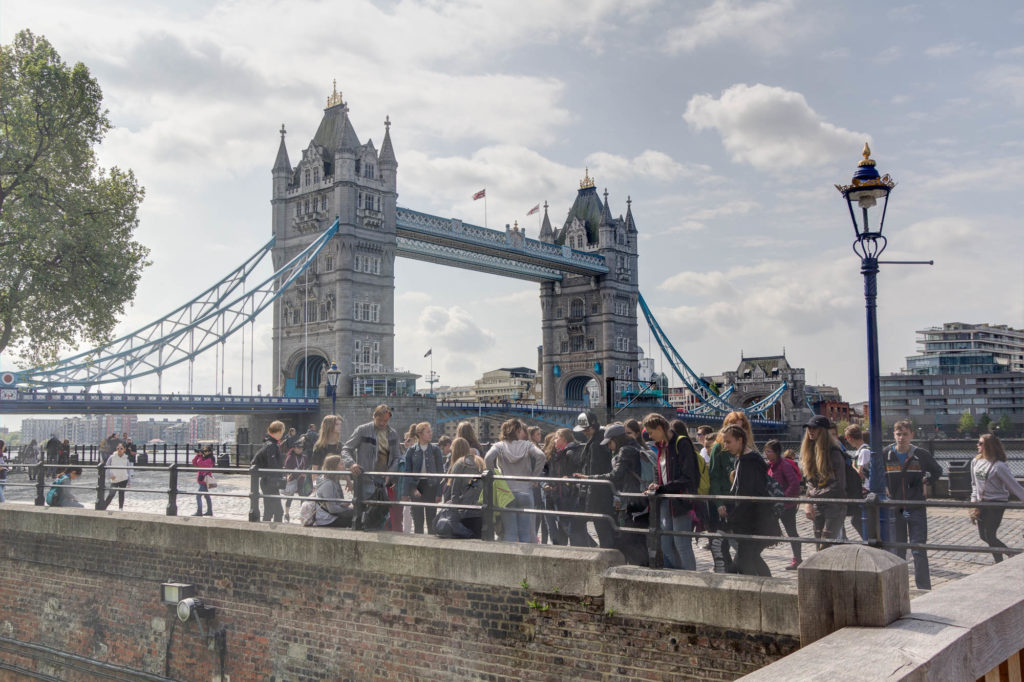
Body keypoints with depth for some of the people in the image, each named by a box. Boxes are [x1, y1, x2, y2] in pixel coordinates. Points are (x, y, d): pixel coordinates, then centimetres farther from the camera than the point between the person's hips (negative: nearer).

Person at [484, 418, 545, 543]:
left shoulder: (499, 446, 5)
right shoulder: (527, 445, 5)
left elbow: (488, 458, -14)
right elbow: (540, 455, -12)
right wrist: (534, 476, -4)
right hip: (525, 492, 0)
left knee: (509, 534, 2)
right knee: (525, 532, 6)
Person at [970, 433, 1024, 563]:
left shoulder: (999, 465, -19)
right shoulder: (975, 462, 2)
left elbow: (1013, 485, -16)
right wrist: (974, 500, 8)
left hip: (997, 503, -7)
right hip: (982, 503, 7)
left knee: (989, 536, -4)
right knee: (983, 536, 14)